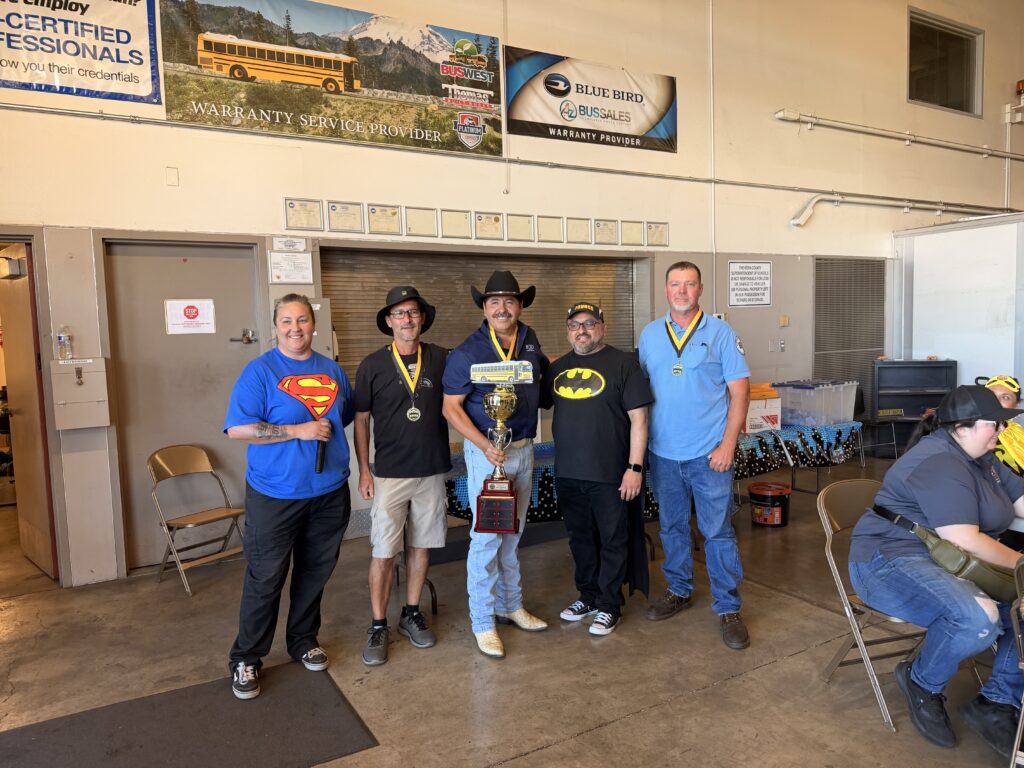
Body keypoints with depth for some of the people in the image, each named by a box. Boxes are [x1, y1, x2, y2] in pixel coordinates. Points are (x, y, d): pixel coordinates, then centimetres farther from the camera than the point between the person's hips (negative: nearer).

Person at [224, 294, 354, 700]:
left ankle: (304, 640, 35)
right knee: (265, 579, 3)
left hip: (329, 493, 5)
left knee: (315, 573, 16)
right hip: (275, 495, -5)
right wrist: (299, 431, -20)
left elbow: (347, 418, 20)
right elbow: (238, 429, -16)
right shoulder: (259, 371, -8)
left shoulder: (333, 371, 8)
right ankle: (245, 659, 20)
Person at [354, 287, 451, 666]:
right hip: (389, 473, -2)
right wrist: (364, 470, -1)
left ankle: (411, 614, 28)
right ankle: (378, 626, 15)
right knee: (383, 552, 1)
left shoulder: (441, 360, 1)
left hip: (432, 471, 2)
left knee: (421, 546, 12)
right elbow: (361, 420, 2)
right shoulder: (372, 365, -2)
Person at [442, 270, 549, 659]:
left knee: (512, 533, 16)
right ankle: (482, 622, 11)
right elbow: (451, 408, -11)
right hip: (486, 451, -5)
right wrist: (484, 445, -21)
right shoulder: (467, 353, -12)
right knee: (487, 536, -2)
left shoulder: (529, 340, 4)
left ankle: (511, 606, 31)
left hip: (524, 449, 6)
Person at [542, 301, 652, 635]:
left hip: (609, 474, -5)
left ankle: (609, 606, 23)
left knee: (612, 541, 8)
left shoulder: (622, 364, -6)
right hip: (567, 473, 5)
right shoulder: (557, 368, 10)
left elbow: (638, 418, -9)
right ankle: (588, 596, 35)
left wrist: (635, 467, -13)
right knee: (580, 538, 18)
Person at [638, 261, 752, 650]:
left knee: (718, 531, 2)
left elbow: (739, 390, -5)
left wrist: (727, 445, -12)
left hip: (709, 453, -3)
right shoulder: (650, 334, 7)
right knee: (672, 527, 16)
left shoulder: (720, 333, -3)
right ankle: (679, 591, 33)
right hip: (663, 452, 4)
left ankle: (728, 607, 15)